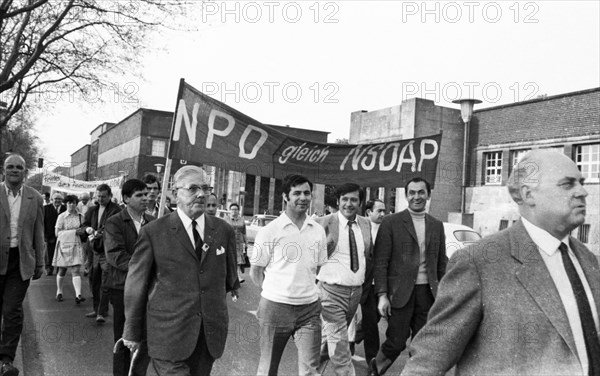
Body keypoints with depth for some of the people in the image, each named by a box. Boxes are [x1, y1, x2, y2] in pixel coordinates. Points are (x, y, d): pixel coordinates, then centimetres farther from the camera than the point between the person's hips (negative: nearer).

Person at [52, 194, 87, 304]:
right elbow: (57, 233, -2)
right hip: (64, 245, -1)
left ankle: (78, 295, -15)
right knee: (61, 270, 9)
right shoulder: (61, 216, 0)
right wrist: (74, 231, -7)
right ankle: (59, 292, 30)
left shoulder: (80, 216, 7)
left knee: (76, 270, -8)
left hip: (76, 246, 1)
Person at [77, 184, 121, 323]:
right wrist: (87, 229, -13)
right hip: (94, 251, 7)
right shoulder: (92, 211, 13)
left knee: (105, 284, -6)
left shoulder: (116, 210, -8)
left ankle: (102, 313, -1)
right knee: (94, 282, 14)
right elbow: (80, 229, 8)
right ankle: (96, 309, 27)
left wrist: (99, 233, -29)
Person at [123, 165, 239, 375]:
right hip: (169, 336, -3)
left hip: (211, 334, 3)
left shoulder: (224, 231, 3)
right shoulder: (153, 232, -5)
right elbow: (136, 285, 0)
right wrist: (132, 333, 4)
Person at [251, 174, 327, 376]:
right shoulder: (269, 231, -7)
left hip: (310, 308, 3)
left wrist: (305, 289, 9)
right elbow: (255, 272, -1)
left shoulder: (318, 231, 5)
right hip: (275, 307, -3)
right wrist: (275, 291, 2)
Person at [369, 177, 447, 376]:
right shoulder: (391, 222, -4)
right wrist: (382, 294, -11)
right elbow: (381, 261, -6)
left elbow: (442, 263, 14)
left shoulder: (437, 225, 10)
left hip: (428, 293, 4)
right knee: (396, 342, 1)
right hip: (400, 292, -4)